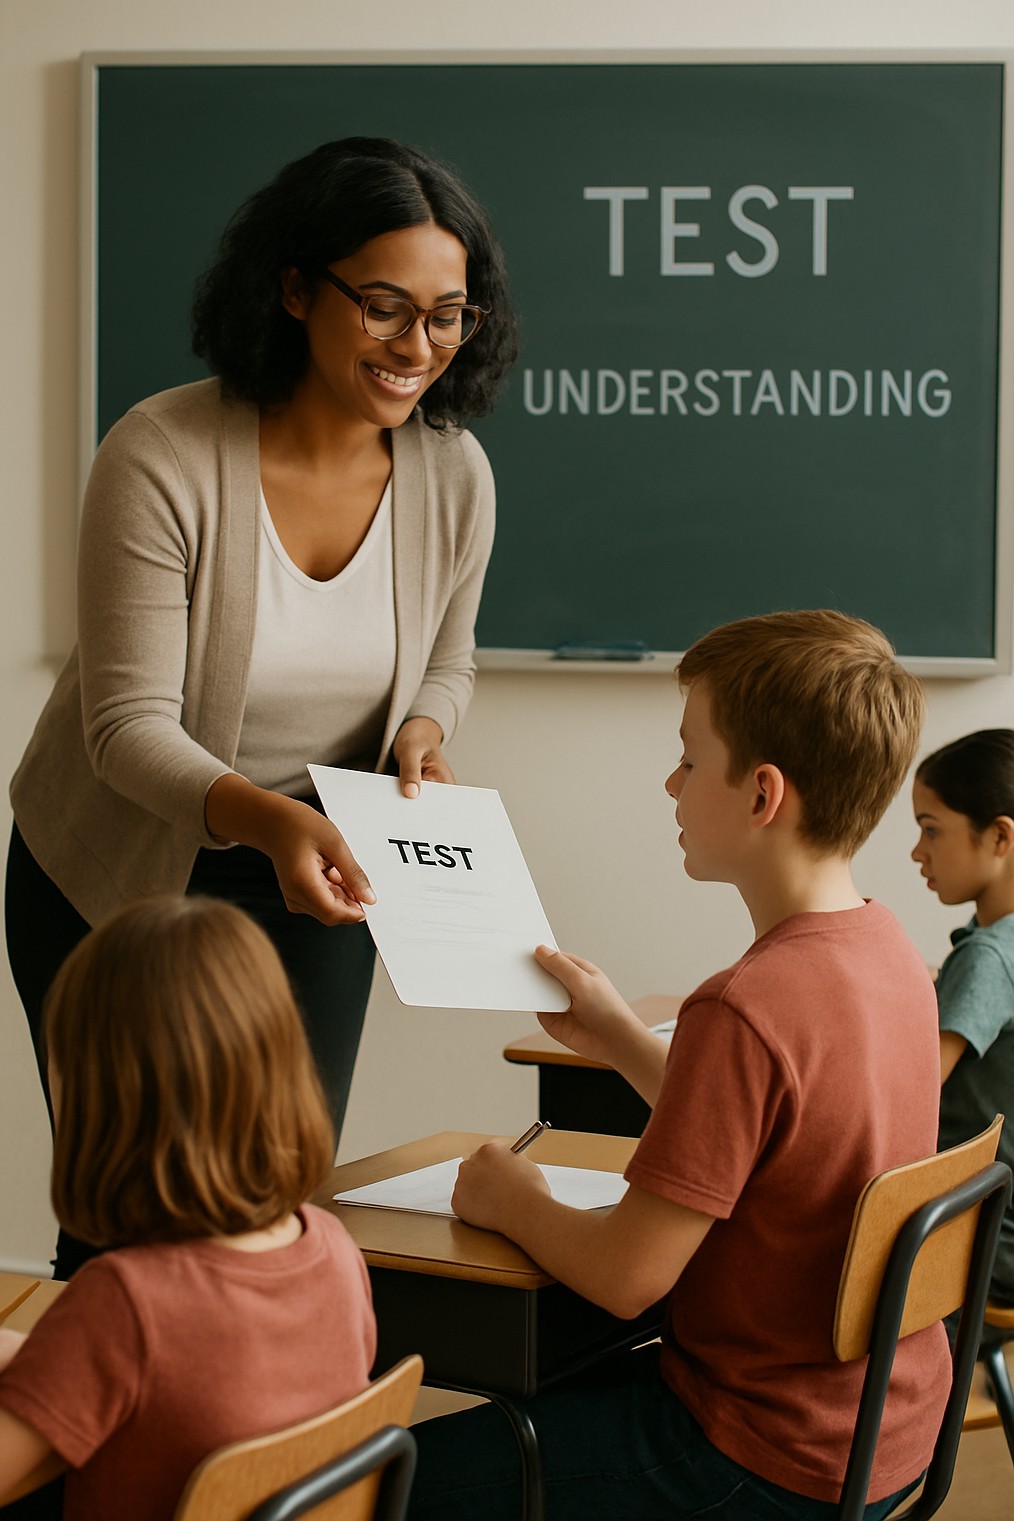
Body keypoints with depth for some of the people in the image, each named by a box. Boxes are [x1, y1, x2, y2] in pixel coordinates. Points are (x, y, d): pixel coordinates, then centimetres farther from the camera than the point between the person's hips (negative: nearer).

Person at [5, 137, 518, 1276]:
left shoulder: (452, 475, -11)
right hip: (117, 876, -3)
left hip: (306, 882, 4)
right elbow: (129, 724, -25)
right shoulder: (160, 457, -25)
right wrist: (269, 818, -43)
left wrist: (421, 735, -16)